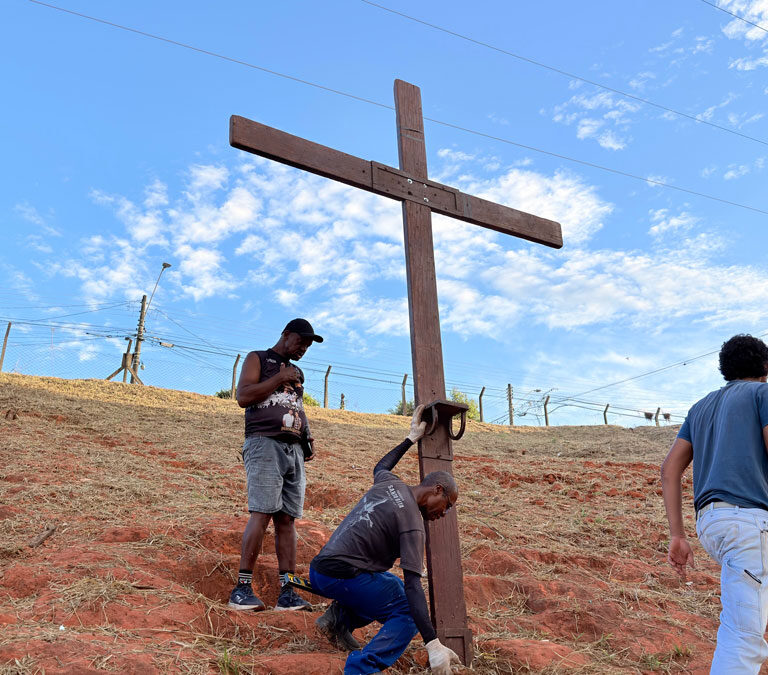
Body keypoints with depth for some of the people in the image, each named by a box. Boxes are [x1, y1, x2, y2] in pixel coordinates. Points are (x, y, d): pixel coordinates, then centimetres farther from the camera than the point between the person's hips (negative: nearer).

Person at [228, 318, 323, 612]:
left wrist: (307, 436, 14)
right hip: (264, 443, -6)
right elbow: (243, 397, -6)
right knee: (262, 513, -17)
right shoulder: (258, 359, 8)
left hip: (294, 449, 6)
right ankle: (242, 588, -14)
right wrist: (279, 378, -6)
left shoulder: (297, 373, 27)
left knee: (287, 518, 1)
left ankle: (287, 591, 0)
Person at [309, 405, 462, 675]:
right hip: (343, 576, -9)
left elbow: (380, 467, 35)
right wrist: (433, 644, -24)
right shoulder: (412, 523, -14)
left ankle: (339, 618, 7)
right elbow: (413, 586, -21)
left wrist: (411, 439, 40)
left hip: (318, 570, 9)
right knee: (407, 614, -7)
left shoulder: (389, 483, 8)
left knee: (394, 585, 23)